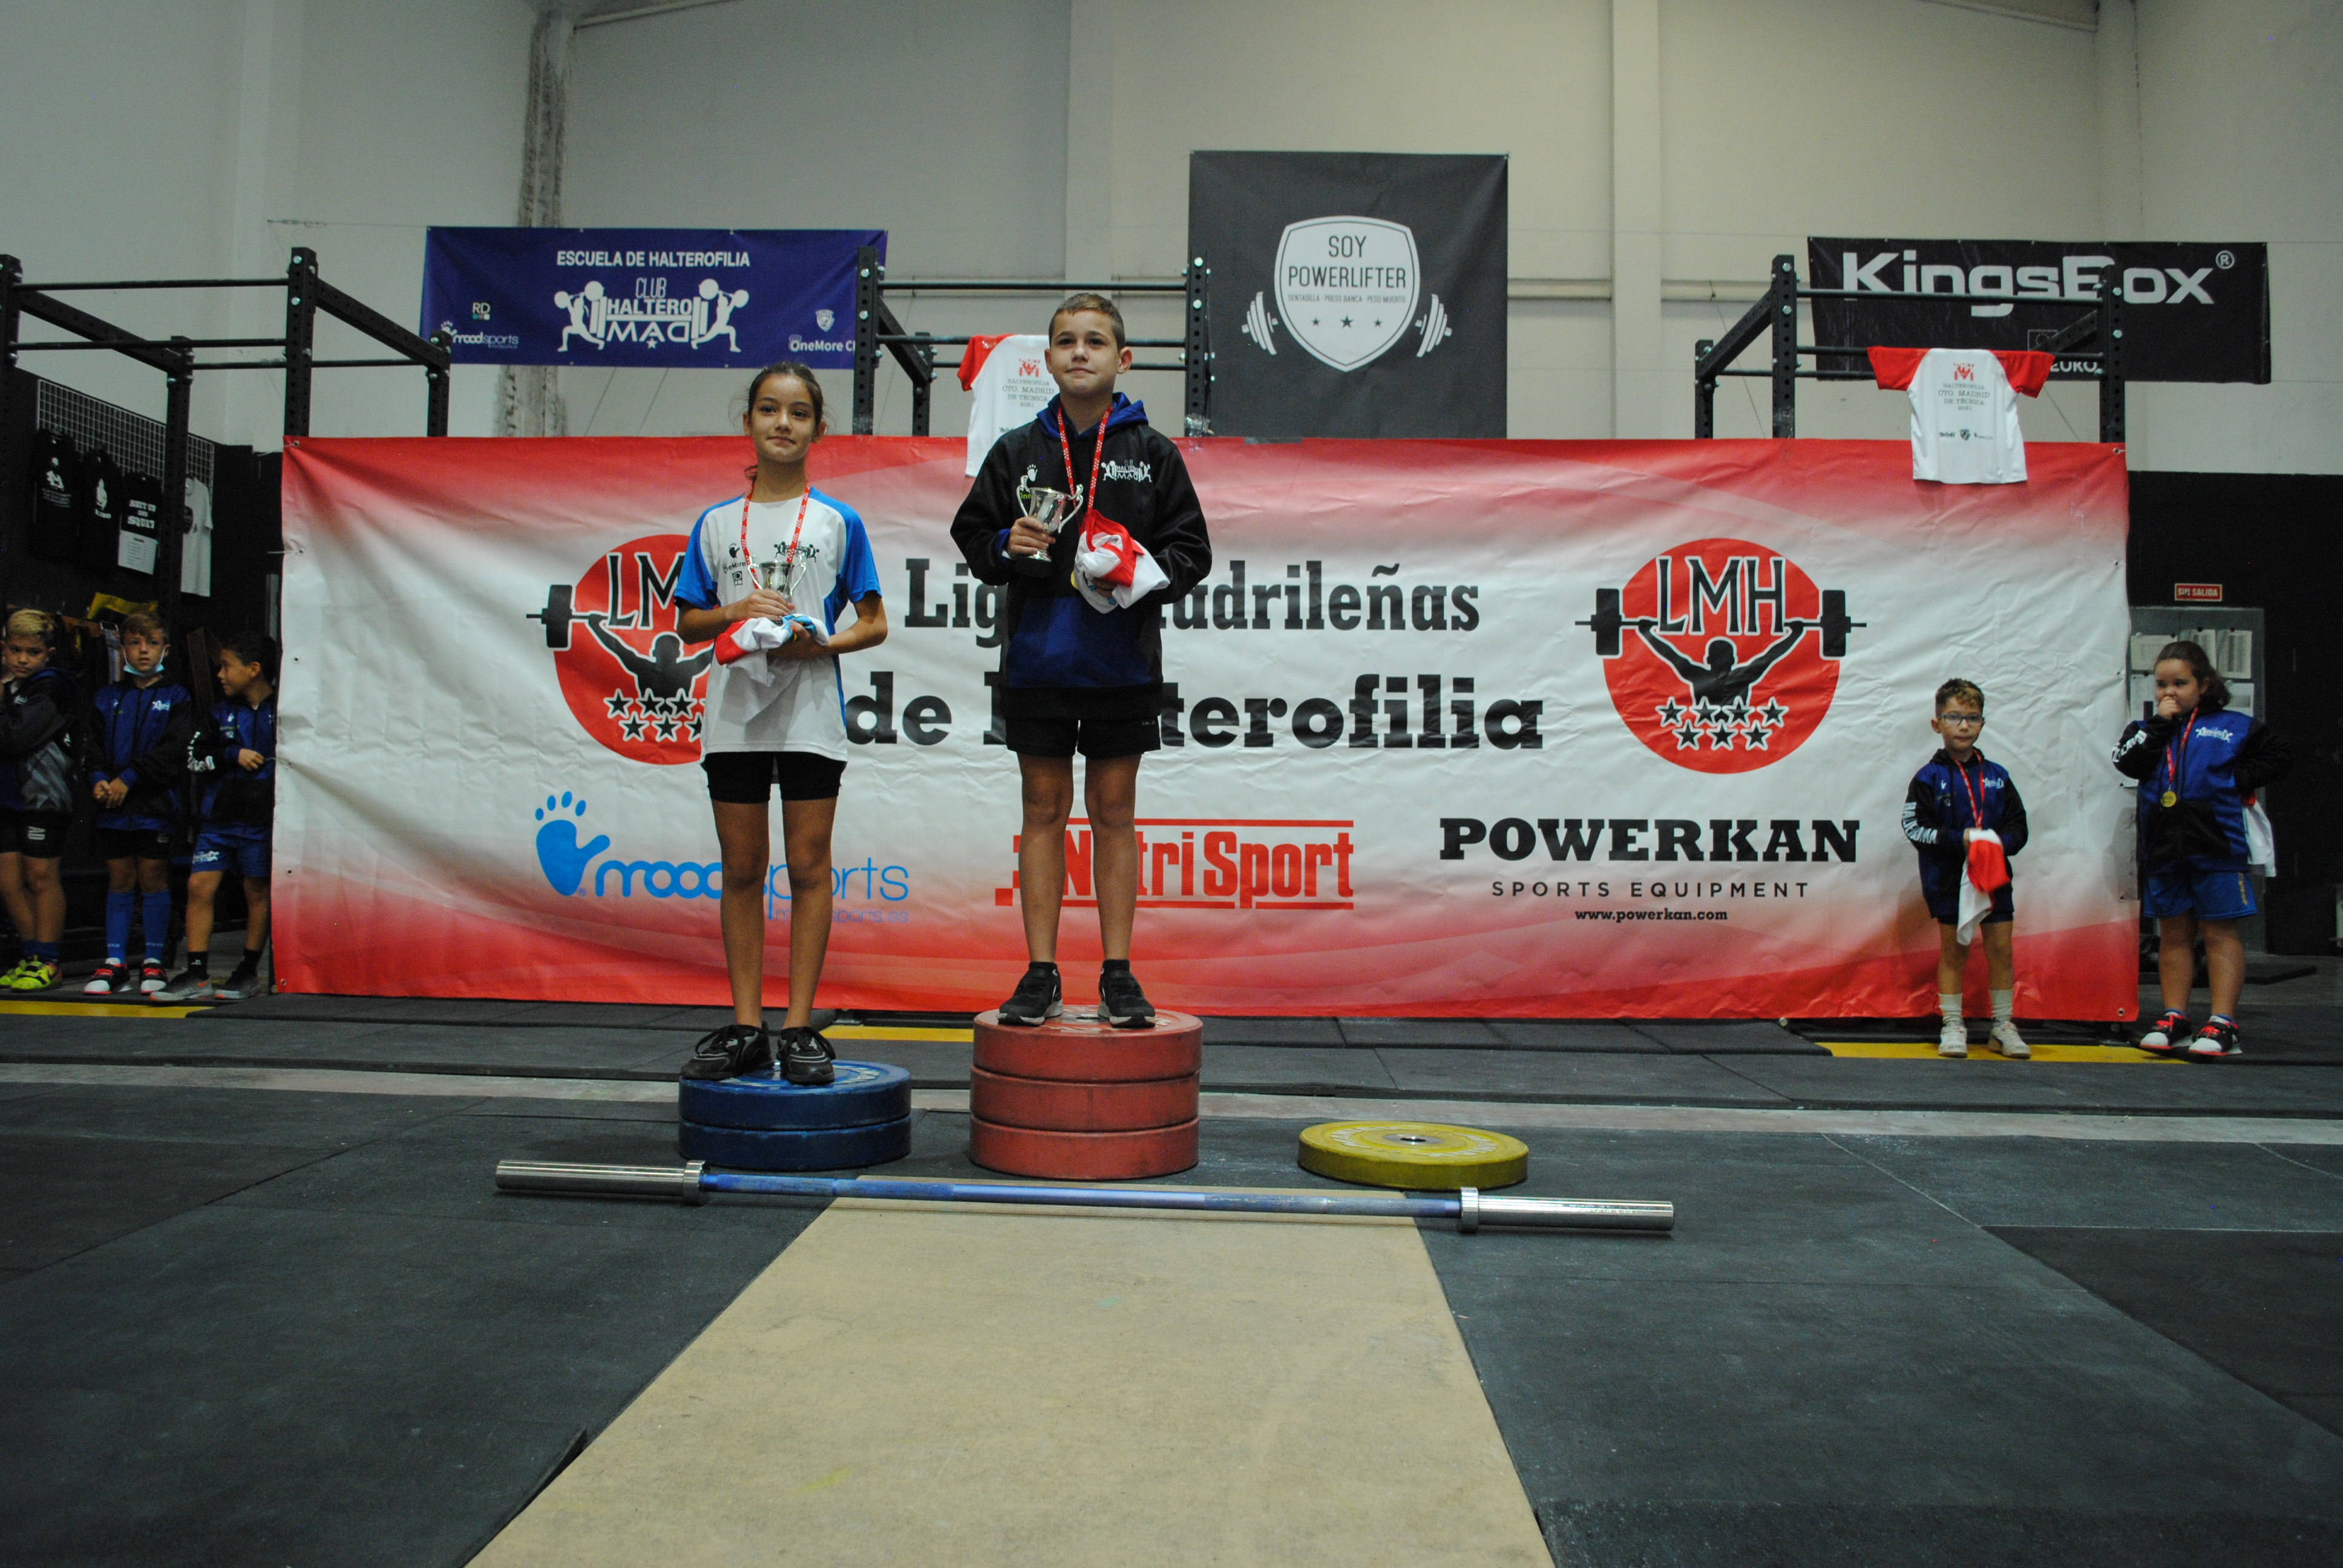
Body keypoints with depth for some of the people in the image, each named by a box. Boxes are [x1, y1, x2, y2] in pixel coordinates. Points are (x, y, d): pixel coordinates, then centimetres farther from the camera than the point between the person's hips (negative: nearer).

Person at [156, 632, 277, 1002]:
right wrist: (234, 756, -8)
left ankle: (249, 972, 16)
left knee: (258, 891, 3)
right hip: (219, 816, 5)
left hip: (260, 818, -4)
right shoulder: (222, 712, 12)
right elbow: (194, 757, 8)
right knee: (200, 884, -3)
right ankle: (197, 975, 3)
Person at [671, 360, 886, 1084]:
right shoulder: (716, 523, 10)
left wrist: (821, 643, -14)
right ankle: (746, 1027, 13)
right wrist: (737, 612, -8)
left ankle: (800, 1026, 6)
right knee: (741, 869, 6)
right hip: (734, 712, 2)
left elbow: (875, 623, 4)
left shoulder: (838, 522, 4)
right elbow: (687, 622, 12)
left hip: (810, 713, -2)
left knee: (808, 867, 0)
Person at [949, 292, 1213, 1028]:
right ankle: (1042, 975, 12)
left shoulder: (1151, 452, 4)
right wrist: (1006, 547, -10)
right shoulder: (1016, 450, 8)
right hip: (1036, 662, 1)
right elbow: (971, 535, 11)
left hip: (1122, 663, -1)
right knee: (1044, 811, 6)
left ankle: (1118, 974, 13)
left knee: (1114, 812, 5)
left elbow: (1191, 548, 4)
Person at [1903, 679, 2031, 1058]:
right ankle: (1953, 1025, 14)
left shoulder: (1996, 777, 7)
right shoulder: (1930, 778, -3)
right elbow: (1915, 828, -9)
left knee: (2001, 949, 5)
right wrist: (1960, 840, -19)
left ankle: (2003, 1025, 17)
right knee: (1953, 951, 5)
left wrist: (2000, 841, -14)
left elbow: (2018, 827, 7)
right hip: (1949, 880, -3)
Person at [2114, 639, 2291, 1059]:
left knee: (2220, 933, 0)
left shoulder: (2233, 726, 4)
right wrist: (2160, 723, -9)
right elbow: (2128, 763, -8)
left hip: (2215, 846, -3)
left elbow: (2279, 758, 6)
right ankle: (2174, 1018, 16)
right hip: (2163, 849, 3)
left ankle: (2222, 1023, 2)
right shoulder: (2148, 730, 10)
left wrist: (2236, 780, -5)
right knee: (2173, 934, 10)